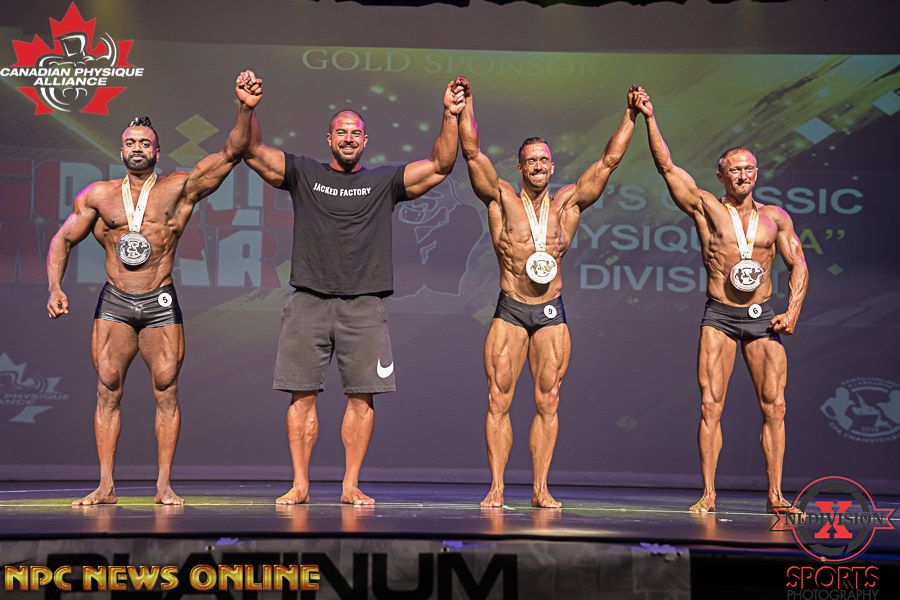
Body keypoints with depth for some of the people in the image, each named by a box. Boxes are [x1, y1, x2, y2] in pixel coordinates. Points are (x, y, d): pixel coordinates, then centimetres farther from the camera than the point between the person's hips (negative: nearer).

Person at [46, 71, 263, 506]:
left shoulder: (181, 188, 0)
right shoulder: (98, 196, 6)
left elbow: (232, 152, -8)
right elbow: (62, 240, 15)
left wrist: (246, 110, -24)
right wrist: (55, 288, 1)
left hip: (160, 305, -1)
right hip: (113, 304, 2)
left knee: (166, 391, -2)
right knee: (107, 391, 0)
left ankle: (163, 485, 5)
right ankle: (106, 487, 4)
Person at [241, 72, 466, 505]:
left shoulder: (385, 182, 11)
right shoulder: (303, 174, 10)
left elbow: (440, 166, 2)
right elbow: (253, 152, 1)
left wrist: (450, 117, -11)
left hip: (364, 305, 1)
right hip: (308, 302, 0)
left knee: (362, 396, -1)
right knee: (302, 394, 0)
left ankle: (351, 486, 7)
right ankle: (300, 485, 7)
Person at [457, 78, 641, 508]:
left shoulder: (568, 203, 10)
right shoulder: (502, 198, 5)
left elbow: (609, 160, 9)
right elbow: (472, 152, -2)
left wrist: (631, 116, 6)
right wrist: (466, 104, -8)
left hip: (552, 314, 2)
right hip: (509, 311, -2)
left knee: (548, 402, 1)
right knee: (498, 400, -4)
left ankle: (540, 488, 6)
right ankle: (496, 487, 0)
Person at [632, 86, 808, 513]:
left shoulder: (775, 217, 9)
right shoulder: (706, 208, 4)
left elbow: (798, 266, 10)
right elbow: (666, 166, -1)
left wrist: (792, 312, -2)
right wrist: (649, 119, -7)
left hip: (763, 317, 2)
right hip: (719, 317, -2)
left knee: (774, 406, -3)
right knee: (710, 405, -6)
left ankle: (775, 495, 3)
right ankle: (708, 494, -1)